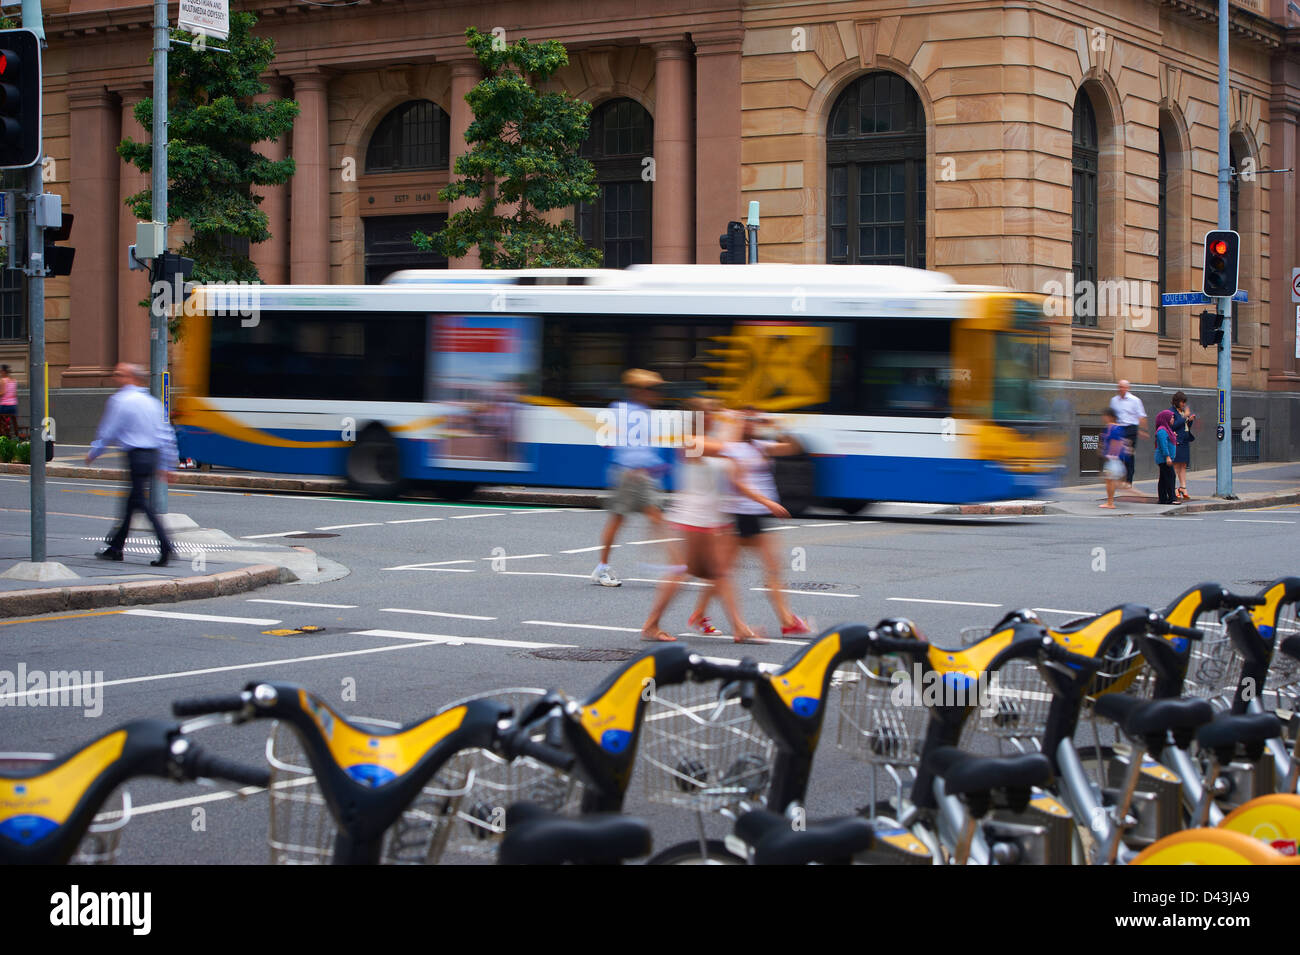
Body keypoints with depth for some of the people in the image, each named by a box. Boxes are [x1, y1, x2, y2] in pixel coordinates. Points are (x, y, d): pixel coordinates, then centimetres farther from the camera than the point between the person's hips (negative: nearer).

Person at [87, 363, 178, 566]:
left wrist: (93, 454, 8)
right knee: (130, 503, 15)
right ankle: (116, 547, 22)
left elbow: (108, 432, -6)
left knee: (142, 504, -7)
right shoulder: (152, 401, 14)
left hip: (135, 456, -8)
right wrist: (165, 465, 17)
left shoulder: (121, 400, -7)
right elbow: (167, 436, 13)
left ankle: (166, 547, -17)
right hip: (152, 456, 8)